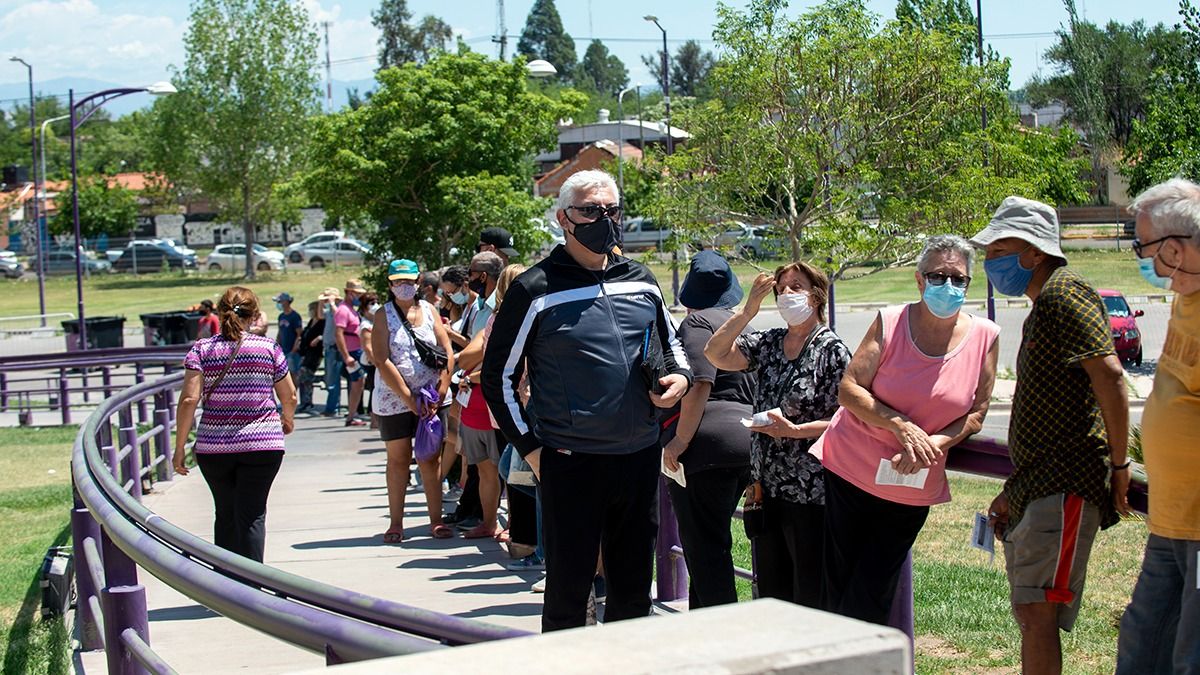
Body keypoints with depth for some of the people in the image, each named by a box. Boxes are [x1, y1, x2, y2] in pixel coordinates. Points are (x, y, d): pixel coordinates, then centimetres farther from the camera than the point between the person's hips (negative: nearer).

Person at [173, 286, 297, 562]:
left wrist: (179, 447, -1)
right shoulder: (269, 347, 0)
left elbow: (189, 399, -8)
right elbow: (290, 397, 8)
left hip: (213, 447, 2)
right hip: (262, 445, -1)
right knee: (252, 515, 1)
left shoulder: (202, 349, 0)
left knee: (225, 515, 16)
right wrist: (287, 420, 30)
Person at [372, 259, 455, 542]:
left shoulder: (429, 310, 6)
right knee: (398, 459, 4)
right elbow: (382, 361, -10)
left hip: (430, 398, 2)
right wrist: (408, 398, -15)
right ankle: (396, 522, 10)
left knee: (430, 459, 4)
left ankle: (436, 520, 8)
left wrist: (440, 392, -8)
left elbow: (447, 352, 3)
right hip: (394, 399, -2)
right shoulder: (384, 315, -2)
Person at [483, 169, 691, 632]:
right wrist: (531, 448, -6)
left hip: (639, 458, 5)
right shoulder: (536, 290, -5)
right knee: (567, 594, 2)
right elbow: (498, 376, -1)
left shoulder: (641, 282, 9)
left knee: (633, 592, 14)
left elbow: (670, 344, 25)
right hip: (571, 462, -5)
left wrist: (679, 377, 2)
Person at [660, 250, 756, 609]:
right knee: (713, 543, 16)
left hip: (707, 443, -9)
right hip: (744, 442, 9)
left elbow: (699, 384, -19)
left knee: (703, 547, -5)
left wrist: (679, 441, -16)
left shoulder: (698, 322, -6)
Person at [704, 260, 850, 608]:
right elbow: (716, 354, 0)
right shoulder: (768, 343, 10)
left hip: (810, 495, -6)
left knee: (810, 595, 0)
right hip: (767, 487, 6)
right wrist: (749, 309, -4)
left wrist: (794, 430, -20)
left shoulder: (831, 350, -7)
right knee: (770, 592, 13)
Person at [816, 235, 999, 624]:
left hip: (913, 492, 1)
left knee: (871, 601, 3)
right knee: (836, 588, 4)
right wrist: (901, 427, -23)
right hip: (848, 473, -1)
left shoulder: (985, 337, -2)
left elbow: (976, 414, 1)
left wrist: (934, 444, -18)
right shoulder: (891, 322, -7)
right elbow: (849, 390, -9)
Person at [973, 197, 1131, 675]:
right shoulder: (1042, 306, 22)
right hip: (1037, 485, 11)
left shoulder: (1064, 292, -10)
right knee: (1028, 613, 12)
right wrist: (1015, 492, 25)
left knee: (1036, 610, -15)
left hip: (1066, 487, -11)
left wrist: (1119, 464, -19)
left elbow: (1109, 375, -22)